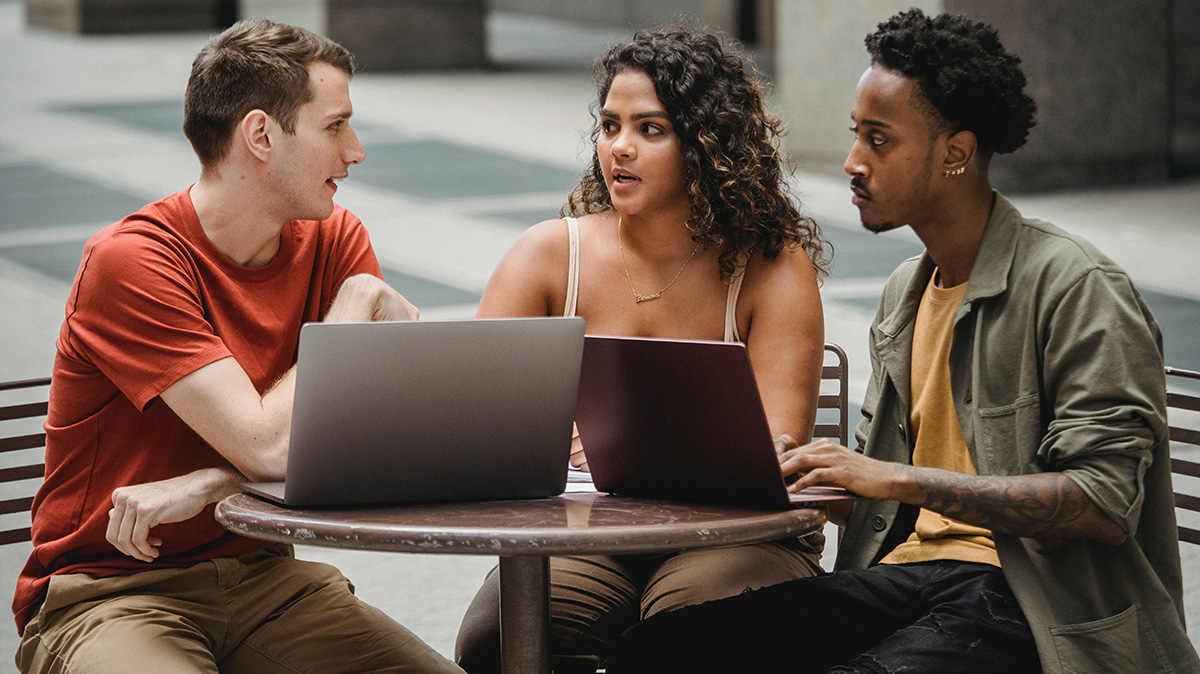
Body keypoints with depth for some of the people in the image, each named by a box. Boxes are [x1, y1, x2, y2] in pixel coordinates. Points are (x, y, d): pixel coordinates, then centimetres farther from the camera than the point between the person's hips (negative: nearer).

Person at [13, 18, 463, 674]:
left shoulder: (335, 241, 5)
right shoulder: (131, 262, -16)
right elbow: (270, 447, -24)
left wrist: (209, 485, -19)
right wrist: (356, 302, -9)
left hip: (262, 573, 6)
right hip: (108, 592, -5)